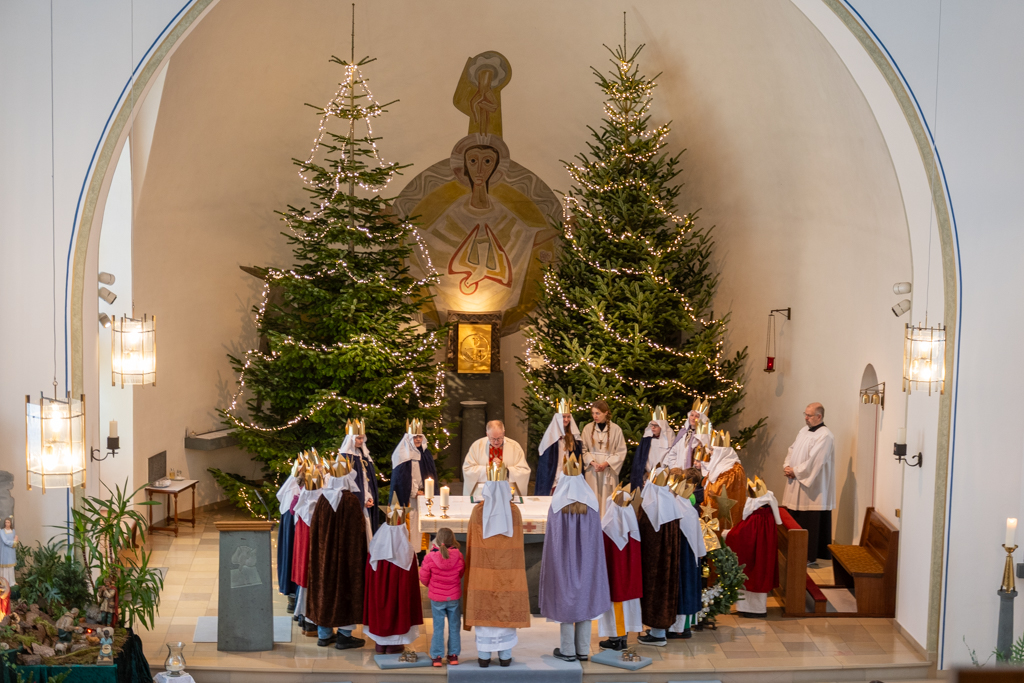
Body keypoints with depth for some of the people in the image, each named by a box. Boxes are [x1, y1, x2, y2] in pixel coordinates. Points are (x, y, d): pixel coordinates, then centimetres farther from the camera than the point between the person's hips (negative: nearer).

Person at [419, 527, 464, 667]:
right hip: (454, 597, 1)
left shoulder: (430, 557, -18)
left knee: (438, 627, 10)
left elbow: (424, 578, -7)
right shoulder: (458, 557, -14)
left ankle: (437, 656, 13)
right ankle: (453, 655, 20)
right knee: (454, 627, 14)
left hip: (436, 598, -1)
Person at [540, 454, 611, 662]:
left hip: (563, 560, -2)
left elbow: (552, 538, -8)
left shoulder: (557, 505, -10)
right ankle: (583, 650, 12)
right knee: (585, 598, 9)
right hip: (586, 561, 2)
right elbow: (595, 538, 0)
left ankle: (568, 650, 8)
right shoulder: (591, 504, -4)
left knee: (565, 598, 6)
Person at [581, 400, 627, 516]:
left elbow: (621, 451, 0)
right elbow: (583, 450, 5)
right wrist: (592, 462, -11)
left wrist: (606, 463, -12)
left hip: (609, 470, -1)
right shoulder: (588, 428, 3)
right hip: (592, 471, 1)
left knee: (607, 499, -2)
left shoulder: (615, 429, -2)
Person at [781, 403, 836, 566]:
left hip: (812, 488, -8)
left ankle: (811, 557, 4)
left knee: (811, 521, -3)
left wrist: (795, 471, -14)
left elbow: (814, 462, -20)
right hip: (797, 485, 8)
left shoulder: (824, 436, -15)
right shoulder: (804, 431, 13)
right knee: (796, 520, 11)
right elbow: (792, 450, 15)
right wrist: (787, 466, -2)